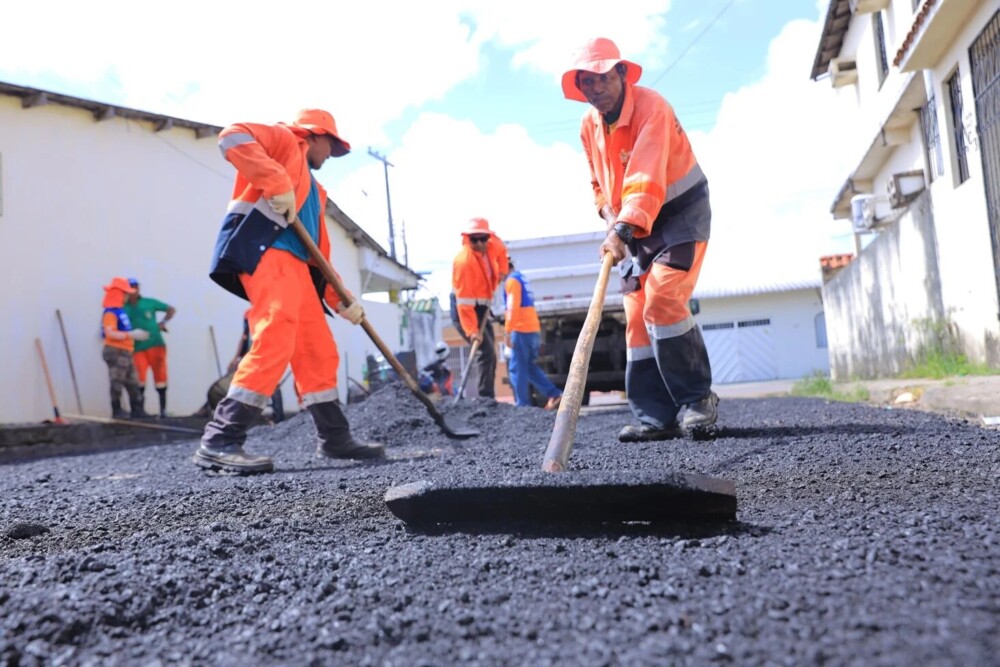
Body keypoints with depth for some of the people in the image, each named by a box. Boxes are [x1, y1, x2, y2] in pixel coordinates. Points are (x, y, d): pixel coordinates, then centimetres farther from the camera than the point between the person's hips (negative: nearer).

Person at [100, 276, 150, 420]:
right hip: (115, 352, -9)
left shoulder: (121, 311, 15)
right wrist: (132, 334, -27)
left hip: (125, 352, 9)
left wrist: (136, 334, 15)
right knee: (117, 383, -2)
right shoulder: (110, 313, -13)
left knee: (133, 383, 10)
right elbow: (110, 333, -25)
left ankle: (136, 410, 15)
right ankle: (117, 411, 6)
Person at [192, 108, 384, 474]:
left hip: (296, 265, 9)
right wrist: (277, 182, -16)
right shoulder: (285, 139, 13)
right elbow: (233, 136, -8)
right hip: (265, 251, -9)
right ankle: (219, 442, -23)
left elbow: (319, 253, 28)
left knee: (319, 350, 7)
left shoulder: (312, 190, 34)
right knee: (275, 343, -23)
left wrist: (341, 299, 19)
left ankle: (335, 438, 14)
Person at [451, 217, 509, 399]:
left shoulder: (492, 245, -4)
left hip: (481, 308, 9)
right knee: (486, 351, -22)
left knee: (490, 355, 10)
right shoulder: (464, 261, -27)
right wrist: (472, 330, -36)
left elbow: (502, 250, 24)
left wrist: (502, 272, 10)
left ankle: (488, 399, 17)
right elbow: (463, 300, -31)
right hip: (465, 310, -9)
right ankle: (486, 398, -21)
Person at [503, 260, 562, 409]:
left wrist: (507, 332, -18)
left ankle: (523, 405, -1)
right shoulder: (521, 277, 19)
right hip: (533, 329, 9)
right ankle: (554, 395, 9)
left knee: (516, 368, -2)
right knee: (529, 366, 16)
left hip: (522, 330, -9)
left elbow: (512, 307, -18)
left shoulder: (511, 280, -9)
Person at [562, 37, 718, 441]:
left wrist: (623, 229, -48)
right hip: (634, 227, 7)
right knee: (637, 319, -1)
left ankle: (698, 398, -7)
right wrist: (610, 215, -6)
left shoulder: (651, 108, -21)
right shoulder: (589, 125, 1)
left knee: (662, 304, -22)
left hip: (681, 214, -7)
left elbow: (647, 180, -36)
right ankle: (654, 417, 2)